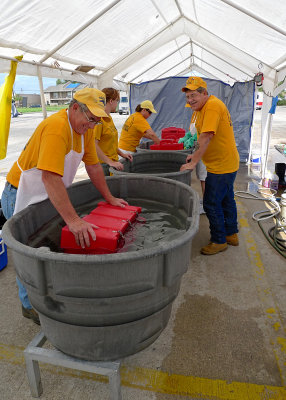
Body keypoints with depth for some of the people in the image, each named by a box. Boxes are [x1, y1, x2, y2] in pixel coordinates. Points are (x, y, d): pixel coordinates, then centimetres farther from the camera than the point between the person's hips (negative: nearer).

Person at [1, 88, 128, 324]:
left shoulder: (85, 128, -2)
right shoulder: (57, 128, -31)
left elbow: (93, 165, 5)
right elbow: (50, 177, -40)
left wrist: (109, 198, 5)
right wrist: (73, 220, -44)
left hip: (48, 196, 8)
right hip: (22, 197, -7)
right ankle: (31, 305, 23)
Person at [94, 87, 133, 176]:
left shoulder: (109, 117, 13)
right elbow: (94, 145, -22)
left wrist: (122, 154, 14)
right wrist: (110, 162, -23)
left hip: (112, 162, 8)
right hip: (103, 164, -8)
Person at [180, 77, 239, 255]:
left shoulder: (212, 105, -21)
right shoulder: (205, 107, 11)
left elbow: (206, 138, -28)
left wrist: (193, 162, -26)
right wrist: (196, 155, 10)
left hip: (221, 166, -11)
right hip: (227, 163, 11)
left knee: (212, 204, -3)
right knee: (226, 200, 20)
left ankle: (219, 241, 13)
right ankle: (231, 235, 36)